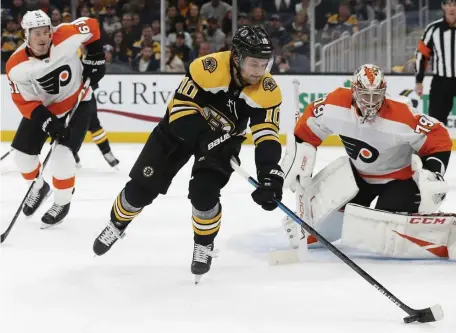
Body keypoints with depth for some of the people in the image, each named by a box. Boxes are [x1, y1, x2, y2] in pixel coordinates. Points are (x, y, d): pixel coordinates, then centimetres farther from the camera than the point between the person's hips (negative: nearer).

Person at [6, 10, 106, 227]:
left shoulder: (67, 37, -29)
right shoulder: (17, 66, -26)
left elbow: (91, 26, -10)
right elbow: (24, 102, -19)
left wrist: (95, 59, -8)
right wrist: (48, 122, -29)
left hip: (77, 102, -3)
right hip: (42, 107, 3)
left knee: (62, 154, -17)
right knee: (23, 152, 4)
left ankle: (63, 202, 5)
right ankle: (38, 186, 35)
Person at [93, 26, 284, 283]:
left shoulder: (268, 91, -24)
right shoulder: (208, 68, -33)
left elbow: (267, 136, -25)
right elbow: (182, 109, -30)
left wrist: (270, 175, -40)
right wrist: (208, 140, -42)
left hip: (223, 138, 1)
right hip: (182, 127, -1)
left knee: (204, 192, -21)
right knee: (143, 186, 1)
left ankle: (205, 246, 6)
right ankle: (117, 224, 31)